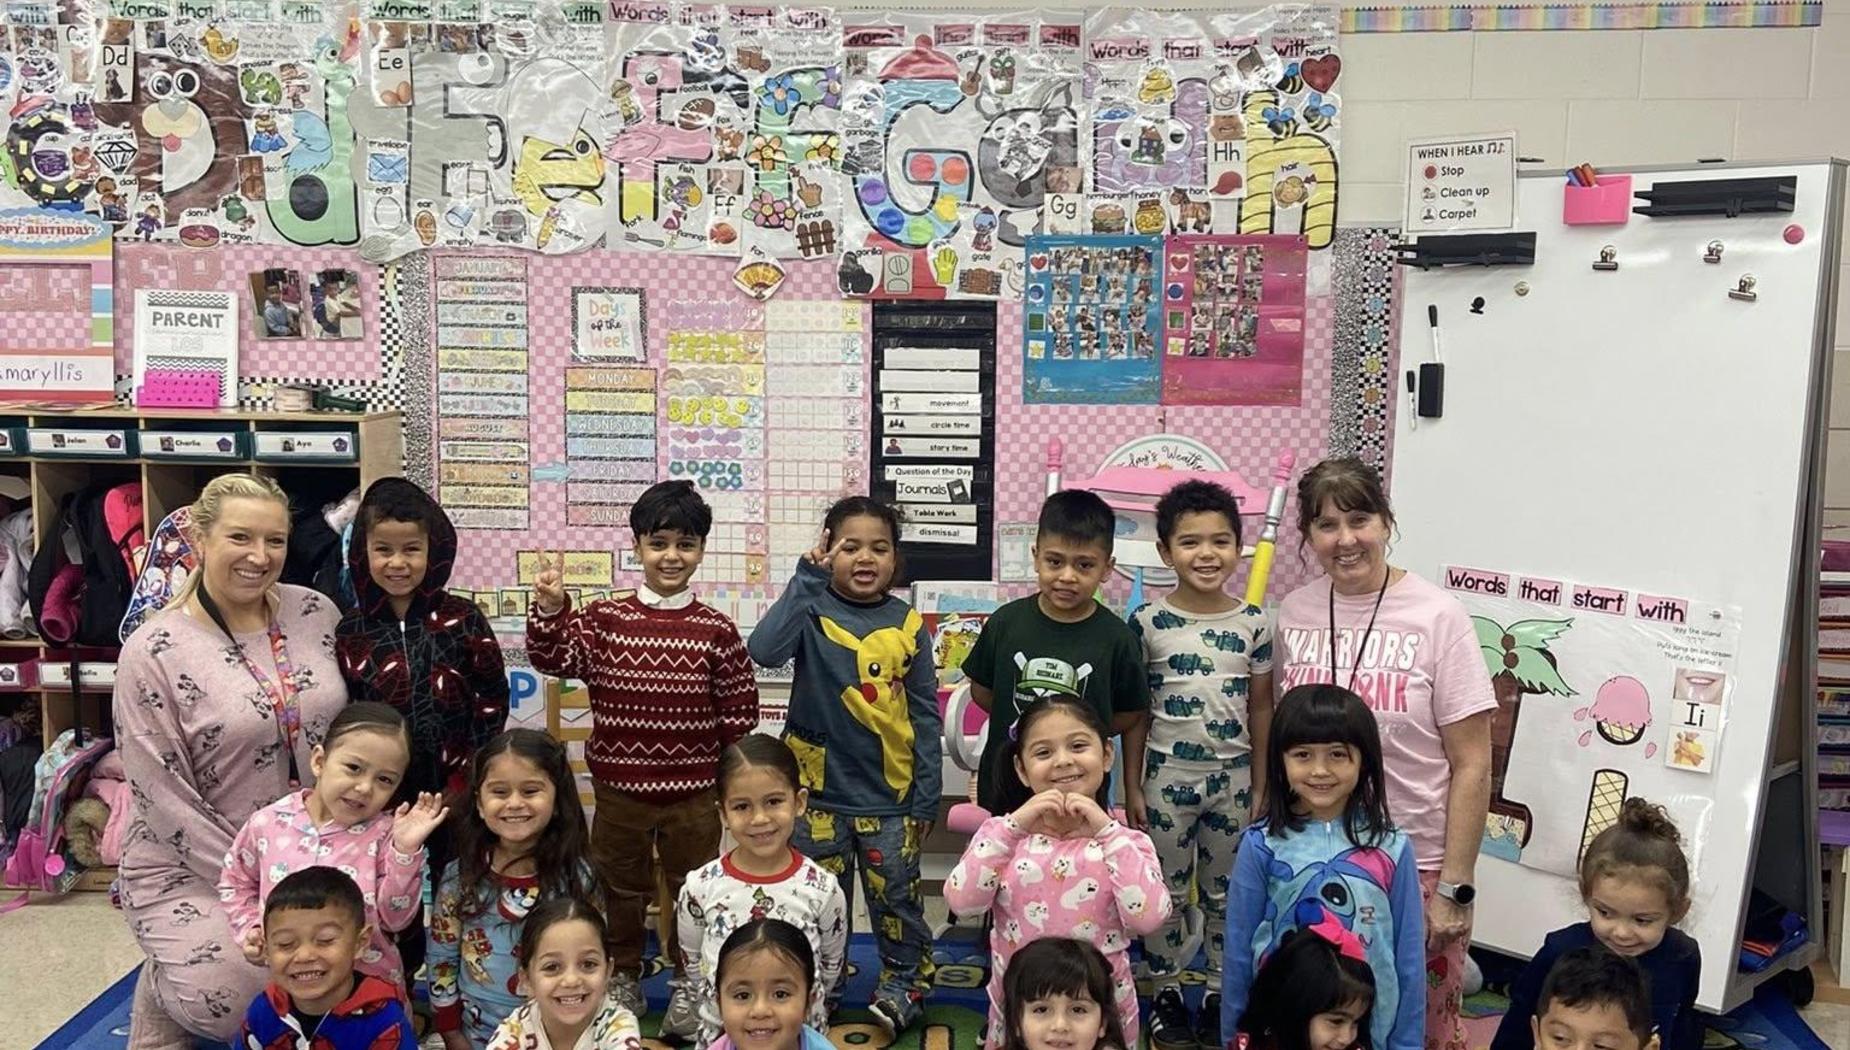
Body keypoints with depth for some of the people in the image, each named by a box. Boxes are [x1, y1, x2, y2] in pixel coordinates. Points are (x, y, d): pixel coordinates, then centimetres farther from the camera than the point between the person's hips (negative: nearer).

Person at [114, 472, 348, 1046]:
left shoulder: (316, 614, -1)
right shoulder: (152, 652, -13)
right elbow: (165, 799, -13)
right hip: (192, 866, -4)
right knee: (232, 997, -22)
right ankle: (164, 980, 12)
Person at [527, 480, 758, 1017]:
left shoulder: (717, 631, -6)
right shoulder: (604, 618, -4)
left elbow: (739, 712, -2)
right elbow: (553, 660, -12)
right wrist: (550, 609, -27)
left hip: (693, 793, -1)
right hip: (619, 787, 1)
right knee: (622, 889, 18)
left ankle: (689, 981, 34)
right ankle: (623, 975, 38)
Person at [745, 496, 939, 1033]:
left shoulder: (908, 625, -2)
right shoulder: (811, 610, -6)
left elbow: (926, 714, 1)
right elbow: (765, 650, -27)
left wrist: (927, 795, -1)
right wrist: (807, 580, -26)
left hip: (890, 792, 1)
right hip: (821, 788, 0)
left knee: (897, 899, 10)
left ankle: (902, 986, 32)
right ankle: (817, 995, 33)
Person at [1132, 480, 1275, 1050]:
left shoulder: (1254, 623, -4)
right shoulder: (1147, 622, -9)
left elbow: (1260, 708, 3)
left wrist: (1262, 788, 3)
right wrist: (1132, 787, -2)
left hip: (1232, 779, 2)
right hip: (1166, 779, -1)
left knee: (1226, 892, 14)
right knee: (1166, 893, 11)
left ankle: (1218, 993, 30)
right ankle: (1167, 993, 28)